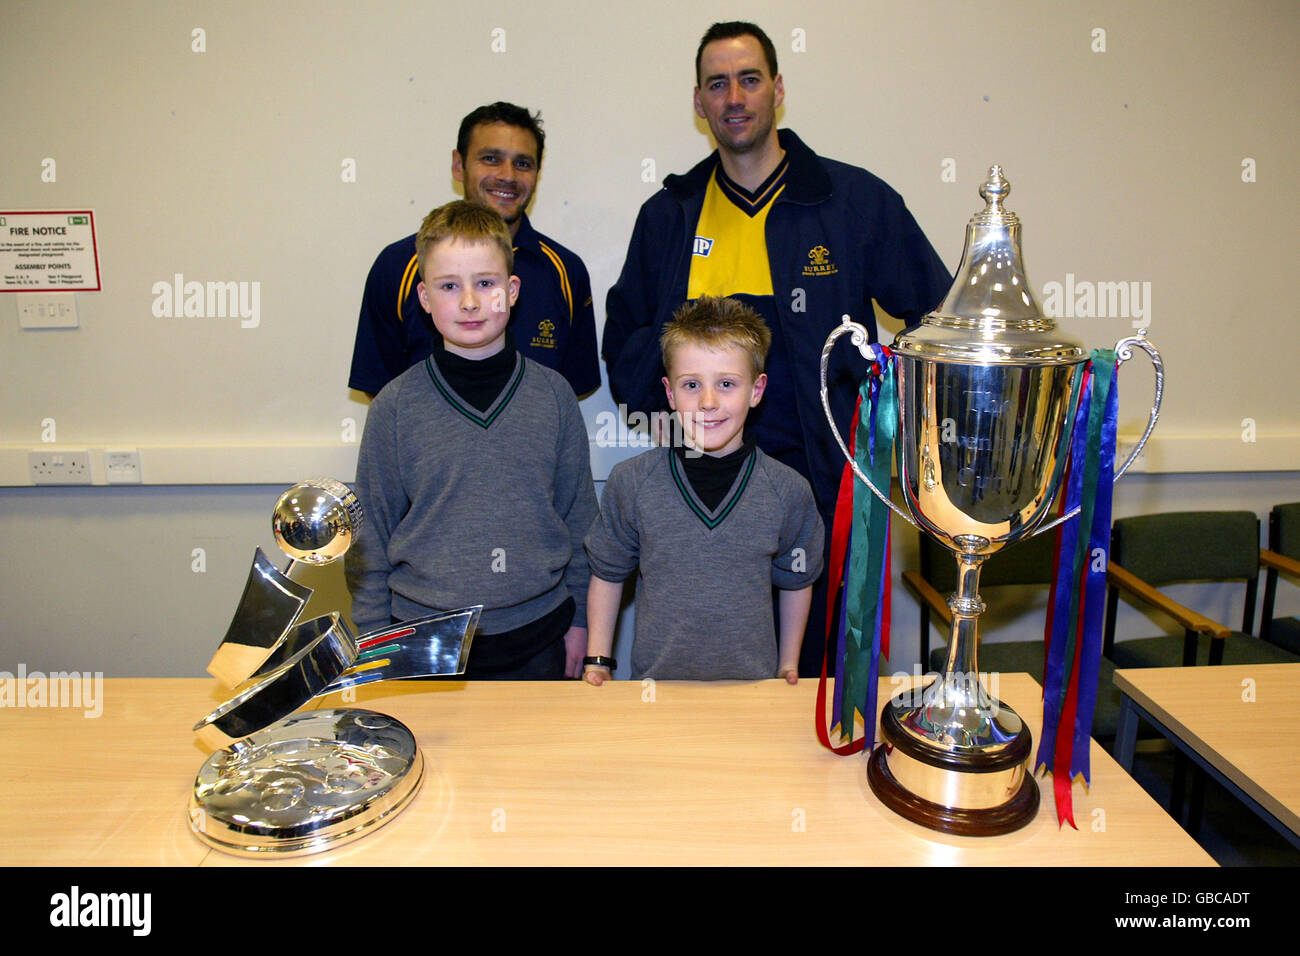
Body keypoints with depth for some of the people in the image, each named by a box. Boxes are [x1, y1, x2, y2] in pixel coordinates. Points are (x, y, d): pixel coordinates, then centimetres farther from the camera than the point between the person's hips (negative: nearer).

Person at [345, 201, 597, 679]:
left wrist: (579, 621, 6)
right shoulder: (394, 405, -5)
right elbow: (370, 534, 2)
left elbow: (579, 514, 5)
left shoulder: (553, 394, -2)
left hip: (536, 639, 1)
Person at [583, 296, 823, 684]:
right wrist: (597, 661, 2)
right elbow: (607, 573, 3)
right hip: (655, 681, 0)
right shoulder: (630, 482, -9)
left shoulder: (789, 491, -7)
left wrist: (788, 665, 10)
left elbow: (796, 580, 7)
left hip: (753, 683, 1)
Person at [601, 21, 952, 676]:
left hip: (823, 481, -1)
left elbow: (939, 320, 9)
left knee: (821, 672, 8)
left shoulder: (857, 199, 5)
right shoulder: (668, 216, 12)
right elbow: (622, 343, 17)